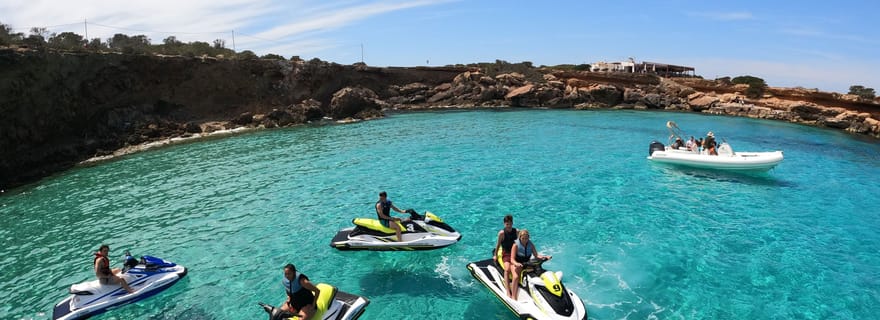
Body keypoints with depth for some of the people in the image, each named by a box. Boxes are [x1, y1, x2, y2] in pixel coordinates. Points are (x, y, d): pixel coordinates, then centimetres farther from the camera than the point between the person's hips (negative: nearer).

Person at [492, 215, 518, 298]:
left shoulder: (516, 231, 4)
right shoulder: (502, 233, -6)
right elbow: (498, 244, 3)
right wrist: (495, 255, 9)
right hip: (506, 254, -4)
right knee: (507, 270, -28)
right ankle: (508, 292, -35)